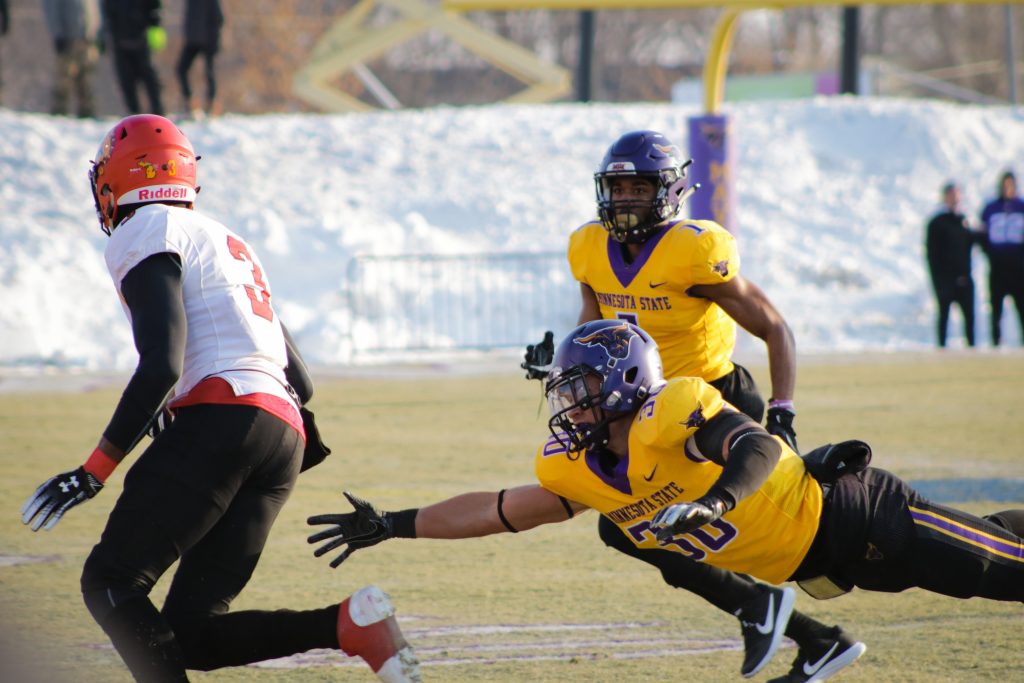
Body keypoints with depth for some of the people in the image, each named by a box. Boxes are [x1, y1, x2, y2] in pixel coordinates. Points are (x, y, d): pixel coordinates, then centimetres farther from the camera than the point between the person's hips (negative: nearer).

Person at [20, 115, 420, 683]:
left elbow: (161, 366, -11)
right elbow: (299, 381, 28)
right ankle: (348, 622, -12)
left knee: (109, 584, -5)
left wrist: (92, 474, -11)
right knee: (191, 634, 6)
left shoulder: (146, 233, 3)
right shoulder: (228, 243, 31)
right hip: (285, 435, 8)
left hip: (222, 420, -8)